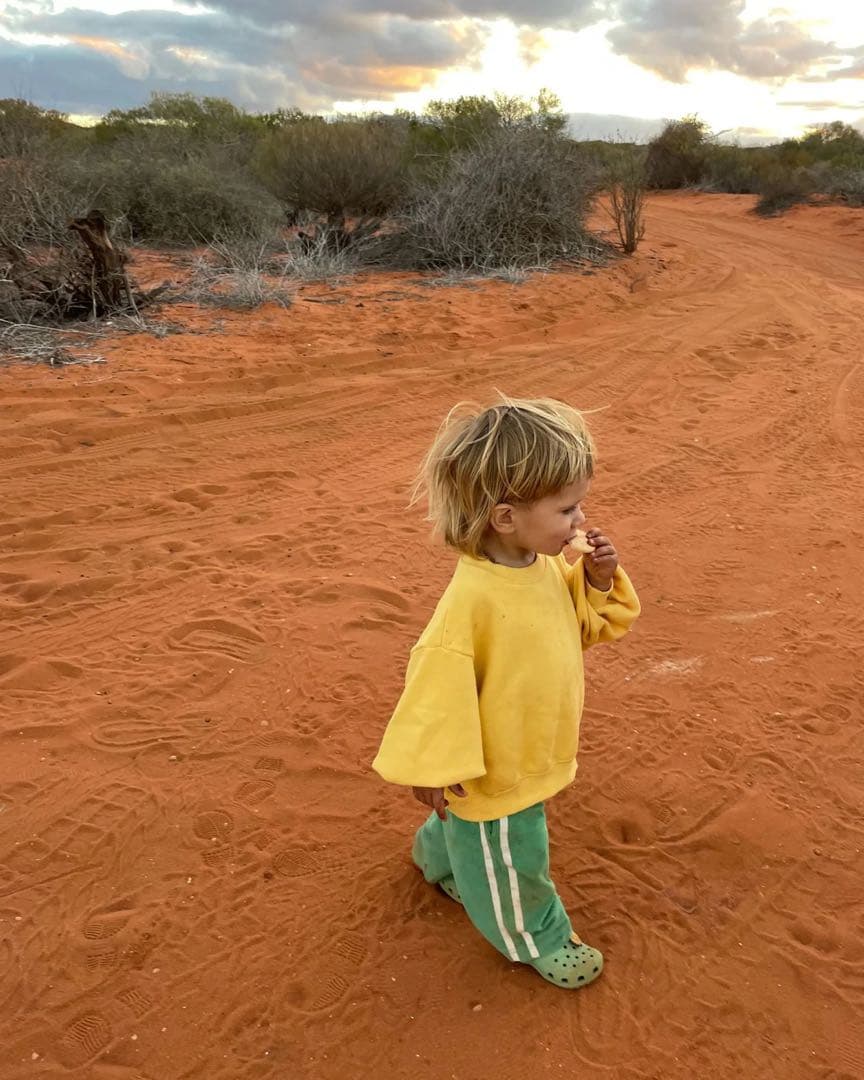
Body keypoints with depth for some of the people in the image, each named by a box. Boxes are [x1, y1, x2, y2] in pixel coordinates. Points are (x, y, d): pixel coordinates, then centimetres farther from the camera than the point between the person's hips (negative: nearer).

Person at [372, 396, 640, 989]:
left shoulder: (547, 566, -10)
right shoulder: (472, 599, -36)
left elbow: (583, 626, 7)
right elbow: (440, 685, -29)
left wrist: (599, 581, -13)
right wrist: (436, 769, -20)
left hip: (533, 753, 8)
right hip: (497, 772, -8)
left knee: (469, 828, 35)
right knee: (509, 859, 18)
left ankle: (440, 860, 65)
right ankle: (536, 939, 45)